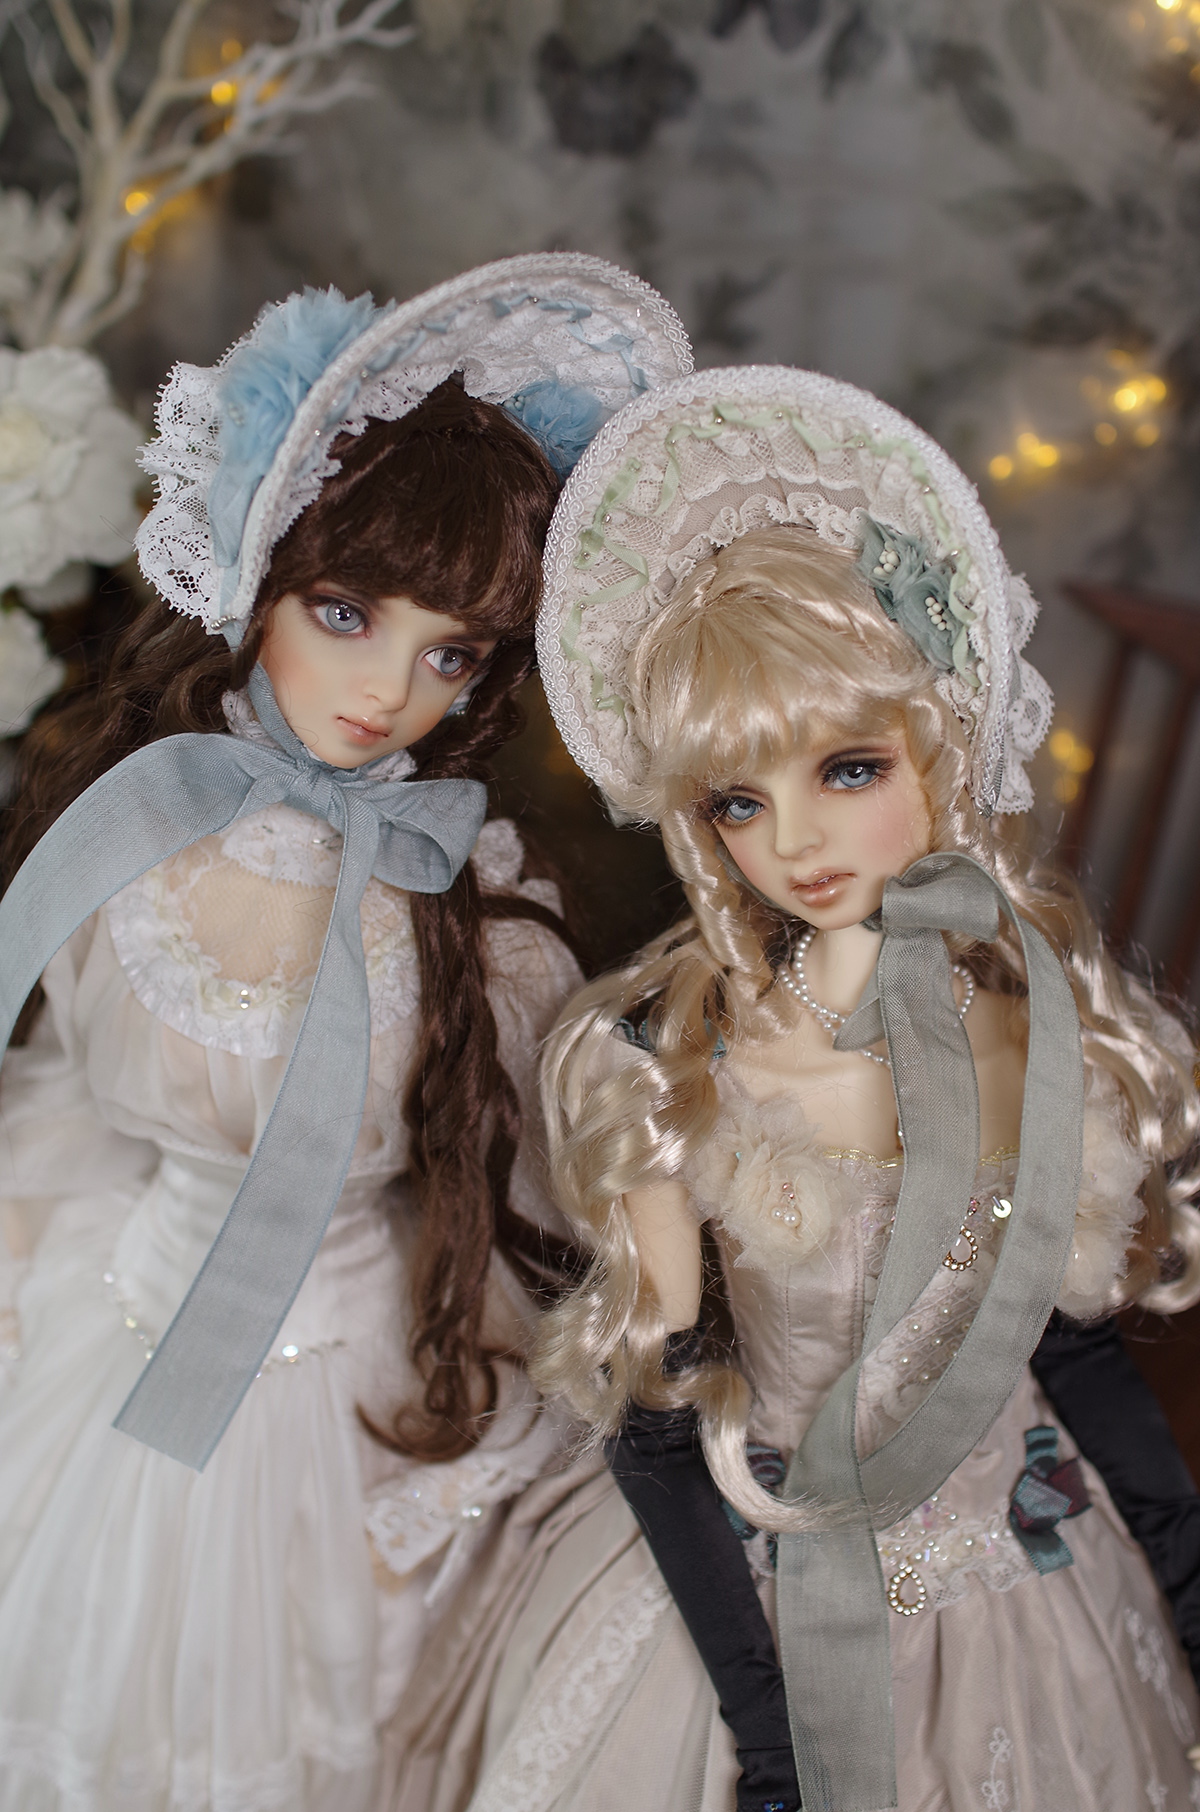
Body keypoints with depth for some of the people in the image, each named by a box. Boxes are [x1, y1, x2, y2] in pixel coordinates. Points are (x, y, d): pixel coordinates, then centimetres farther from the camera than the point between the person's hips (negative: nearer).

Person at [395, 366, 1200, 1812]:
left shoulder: (1058, 1022, -13)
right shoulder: (663, 1067, -20)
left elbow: (1071, 1334, -1)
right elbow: (649, 1423, -13)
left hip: (1027, 1586, 3)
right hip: (741, 1591, -2)